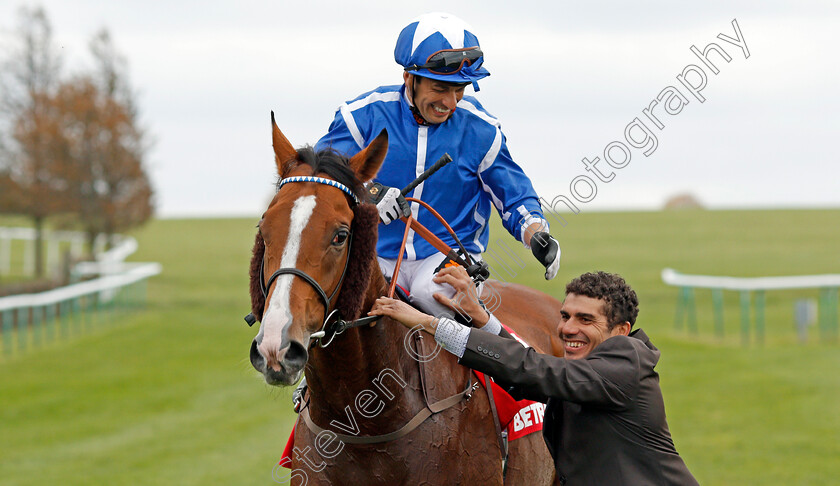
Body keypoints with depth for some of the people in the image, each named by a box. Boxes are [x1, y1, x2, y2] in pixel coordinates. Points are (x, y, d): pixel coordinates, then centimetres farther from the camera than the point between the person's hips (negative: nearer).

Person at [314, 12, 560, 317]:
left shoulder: (481, 130, 2)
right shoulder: (367, 114, -3)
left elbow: (515, 198, 11)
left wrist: (537, 237, -11)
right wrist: (367, 192, -25)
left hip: (453, 253, 0)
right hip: (379, 256, 0)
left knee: (429, 291, -36)